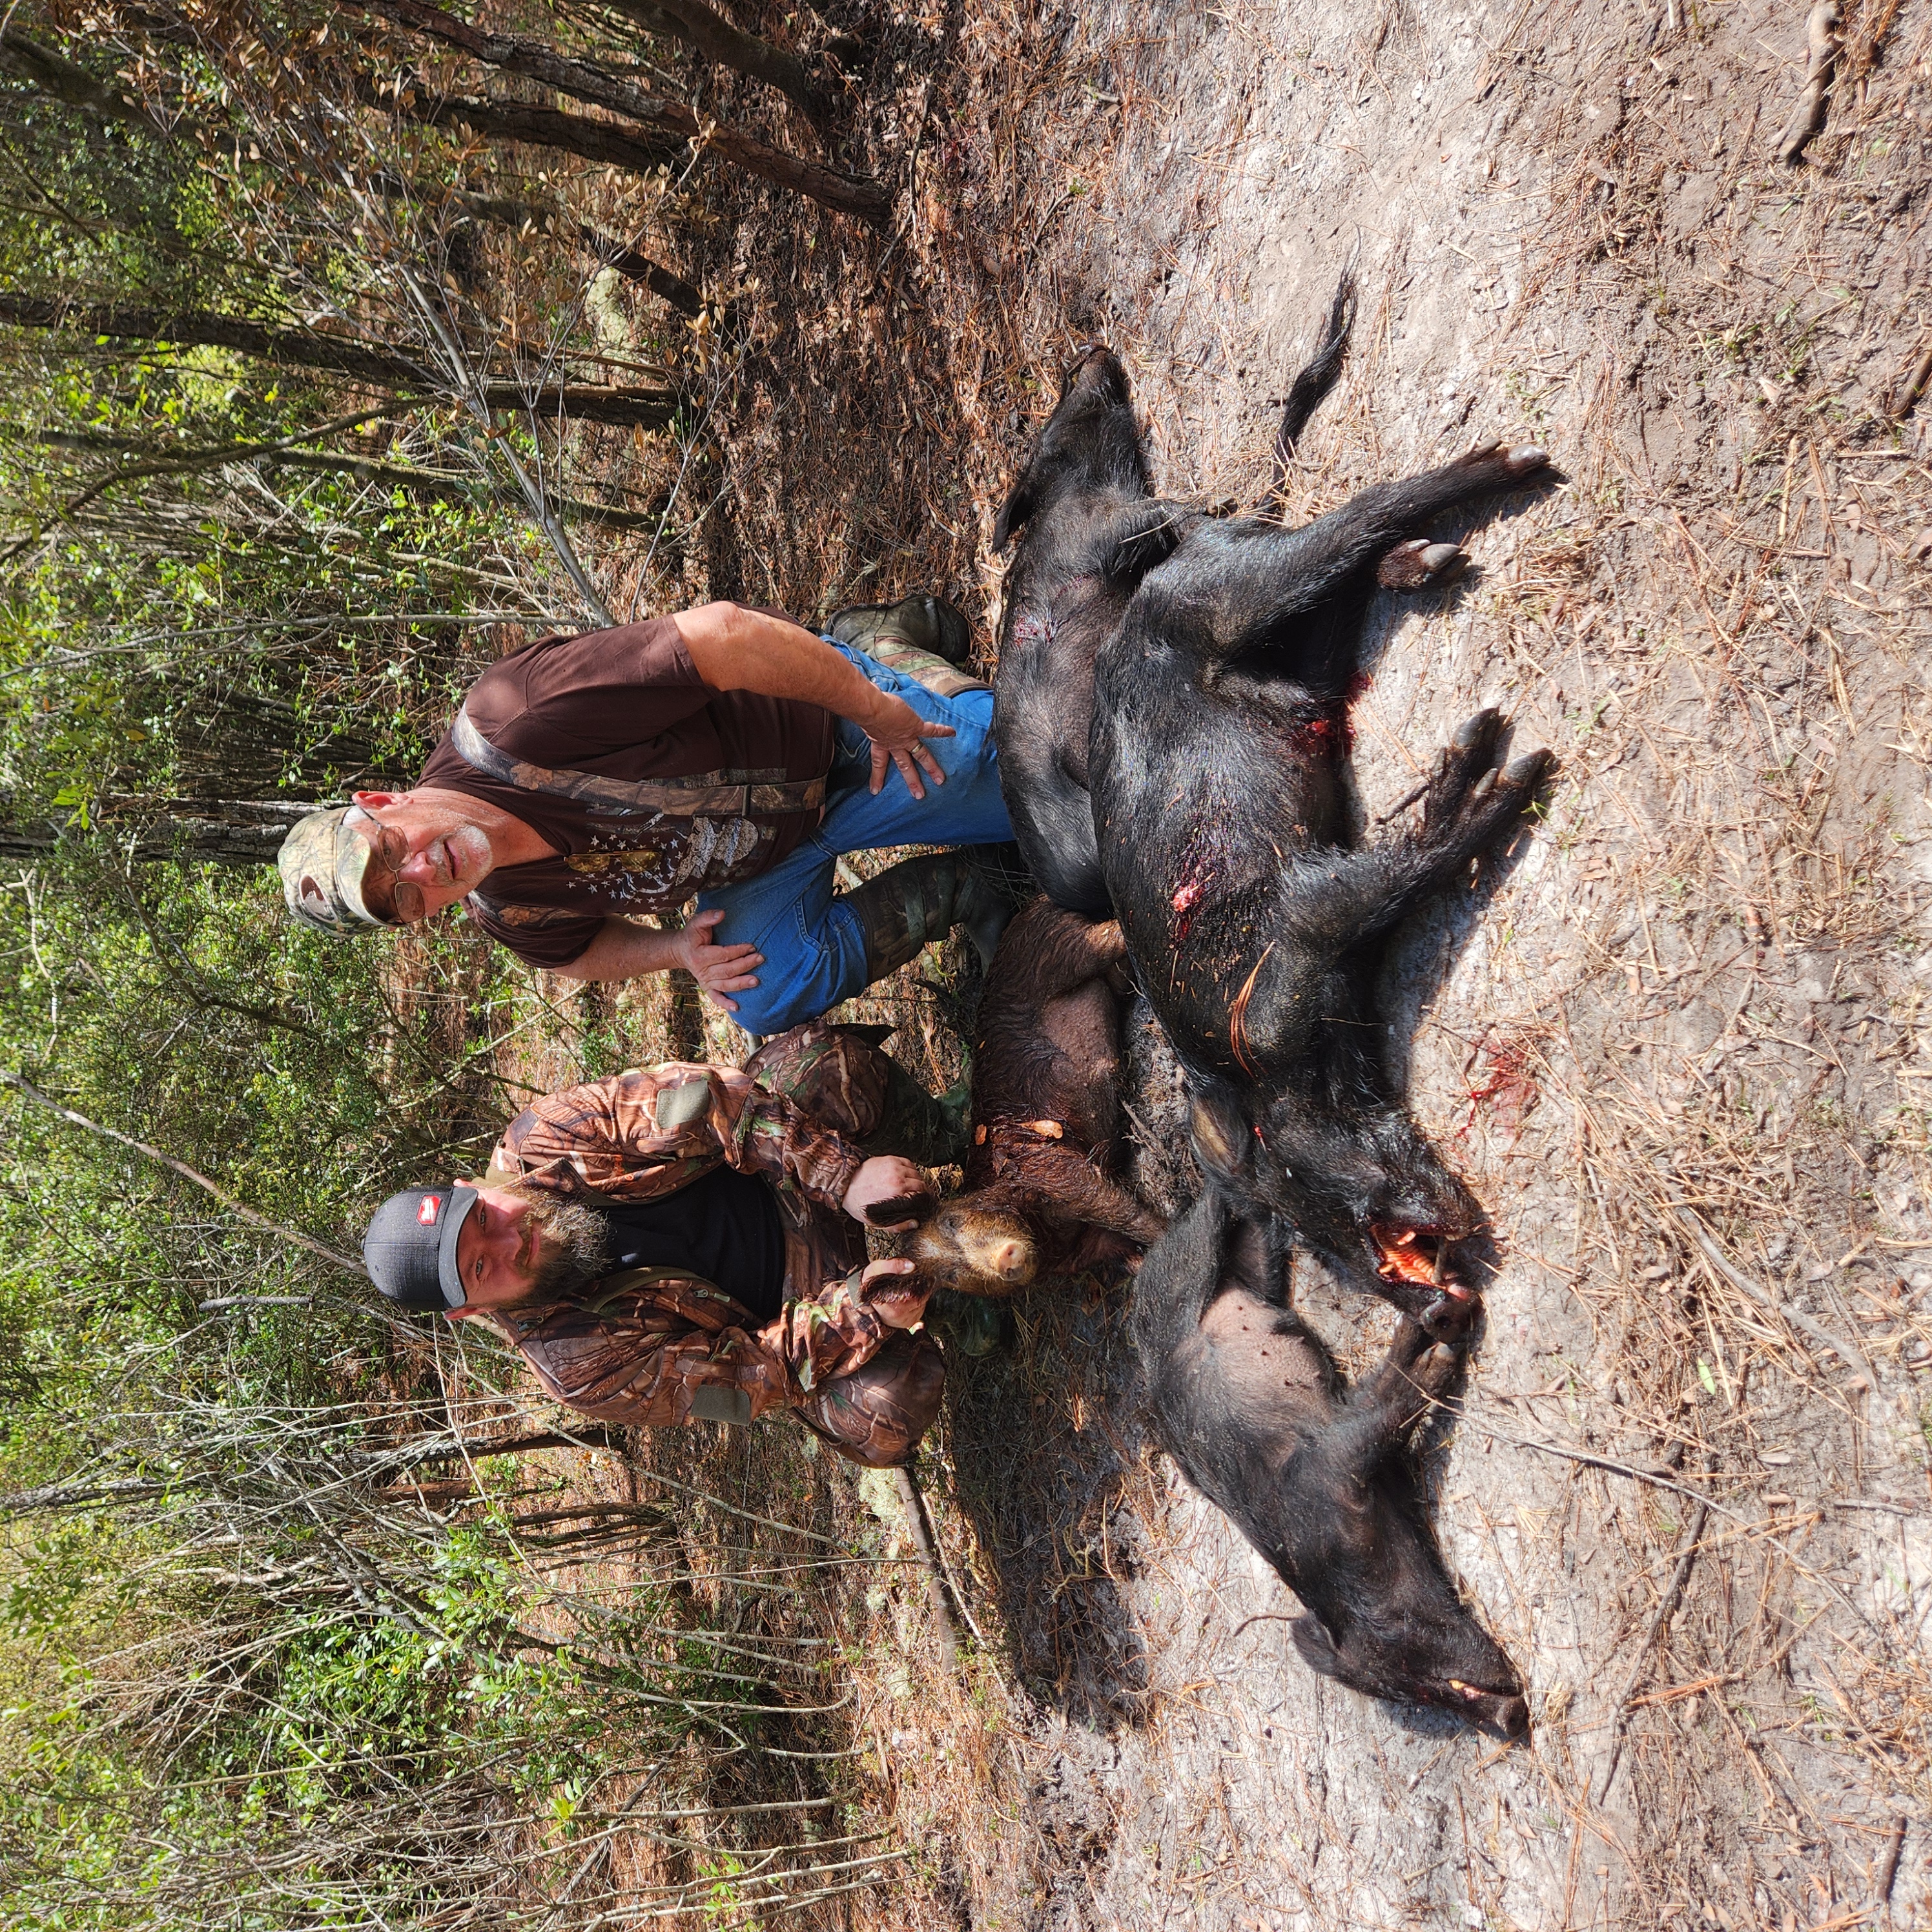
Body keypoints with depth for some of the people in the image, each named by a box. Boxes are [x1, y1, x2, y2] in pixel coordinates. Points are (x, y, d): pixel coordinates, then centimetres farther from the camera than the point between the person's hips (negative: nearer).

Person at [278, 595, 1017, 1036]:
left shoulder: (515, 720, -39)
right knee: (767, 999, -20)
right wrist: (680, 951, -13)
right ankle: (947, 894, 1)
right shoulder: (508, 914, -17)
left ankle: (887, 639, 18)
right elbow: (579, 948, 8)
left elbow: (722, 633, -38)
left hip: (832, 722, -3)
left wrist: (879, 712, -29)